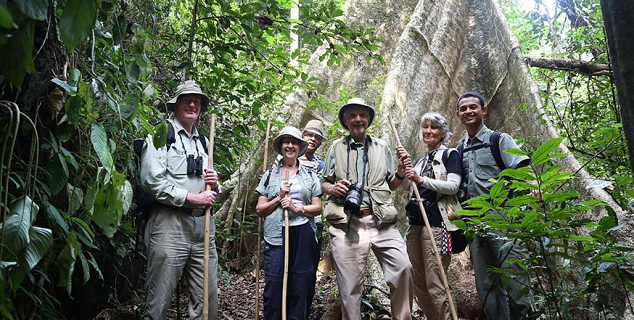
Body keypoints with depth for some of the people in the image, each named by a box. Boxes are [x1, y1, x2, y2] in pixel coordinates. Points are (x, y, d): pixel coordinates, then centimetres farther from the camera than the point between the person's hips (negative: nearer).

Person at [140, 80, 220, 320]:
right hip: (170, 223, -6)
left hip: (203, 226, 6)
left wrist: (214, 185, 4)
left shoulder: (203, 142, 21)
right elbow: (152, 180, -13)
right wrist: (192, 198, -11)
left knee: (208, 299, 8)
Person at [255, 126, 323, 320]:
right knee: (273, 287, -7)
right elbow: (260, 209, 8)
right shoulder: (270, 175, 12)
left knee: (300, 288, 3)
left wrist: (297, 208, -10)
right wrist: (279, 198, -7)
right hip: (276, 235, -1)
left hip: (303, 236, 1)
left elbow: (318, 208, 6)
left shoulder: (310, 175, 13)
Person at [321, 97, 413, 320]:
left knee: (403, 268, -15)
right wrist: (333, 189, -5)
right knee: (350, 286, 0)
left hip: (382, 222, 1)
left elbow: (391, 185, 20)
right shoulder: (336, 148, 13)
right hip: (347, 224, -1)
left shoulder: (382, 147, 17)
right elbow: (324, 183, 17)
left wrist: (401, 173, 0)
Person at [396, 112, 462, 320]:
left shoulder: (450, 154, 4)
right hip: (415, 223, 7)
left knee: (435, 284, -9)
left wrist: (421, 180, -19)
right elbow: (407, 187, 12)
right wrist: (403, 167, -4)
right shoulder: (420, 160, 22)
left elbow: (453, 186, -10)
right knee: (418, 283, 9)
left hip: (437, 222, -7)